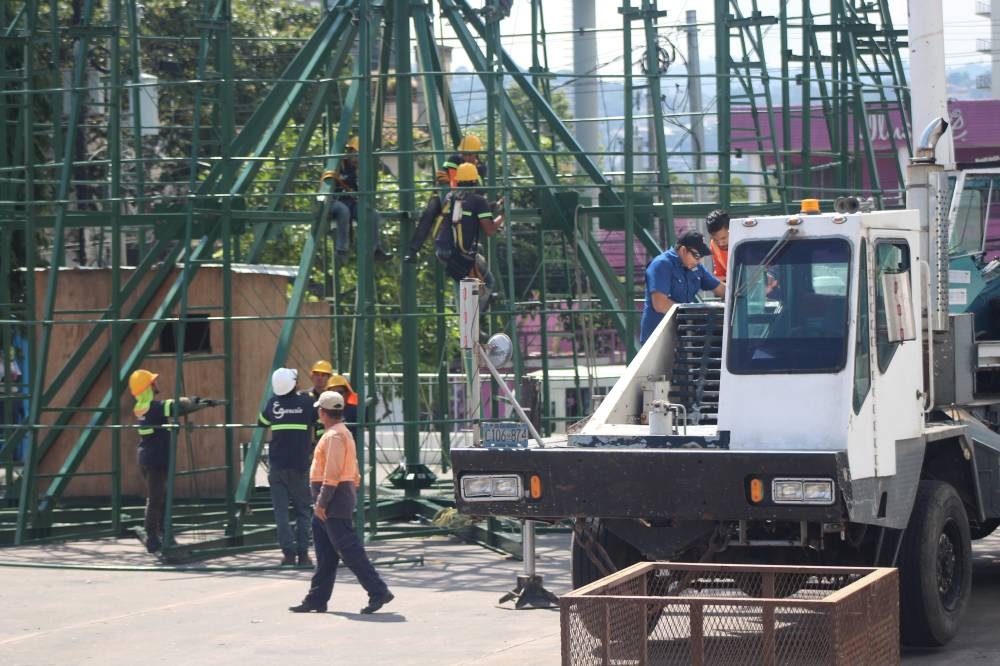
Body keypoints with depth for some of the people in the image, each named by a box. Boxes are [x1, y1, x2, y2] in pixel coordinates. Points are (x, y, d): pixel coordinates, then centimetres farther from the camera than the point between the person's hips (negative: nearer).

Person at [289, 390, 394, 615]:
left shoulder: (334, 436, -14)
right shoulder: (343, 433, 18)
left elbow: (332, 473, -22)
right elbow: (354, 473, 21)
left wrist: (321, 502, -21)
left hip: (333, 501, -11)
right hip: (342, 499, 11)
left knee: (349, 549, -10)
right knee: (325, 554, 11)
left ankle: (378, 592, -9)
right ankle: (316, 599, 15)